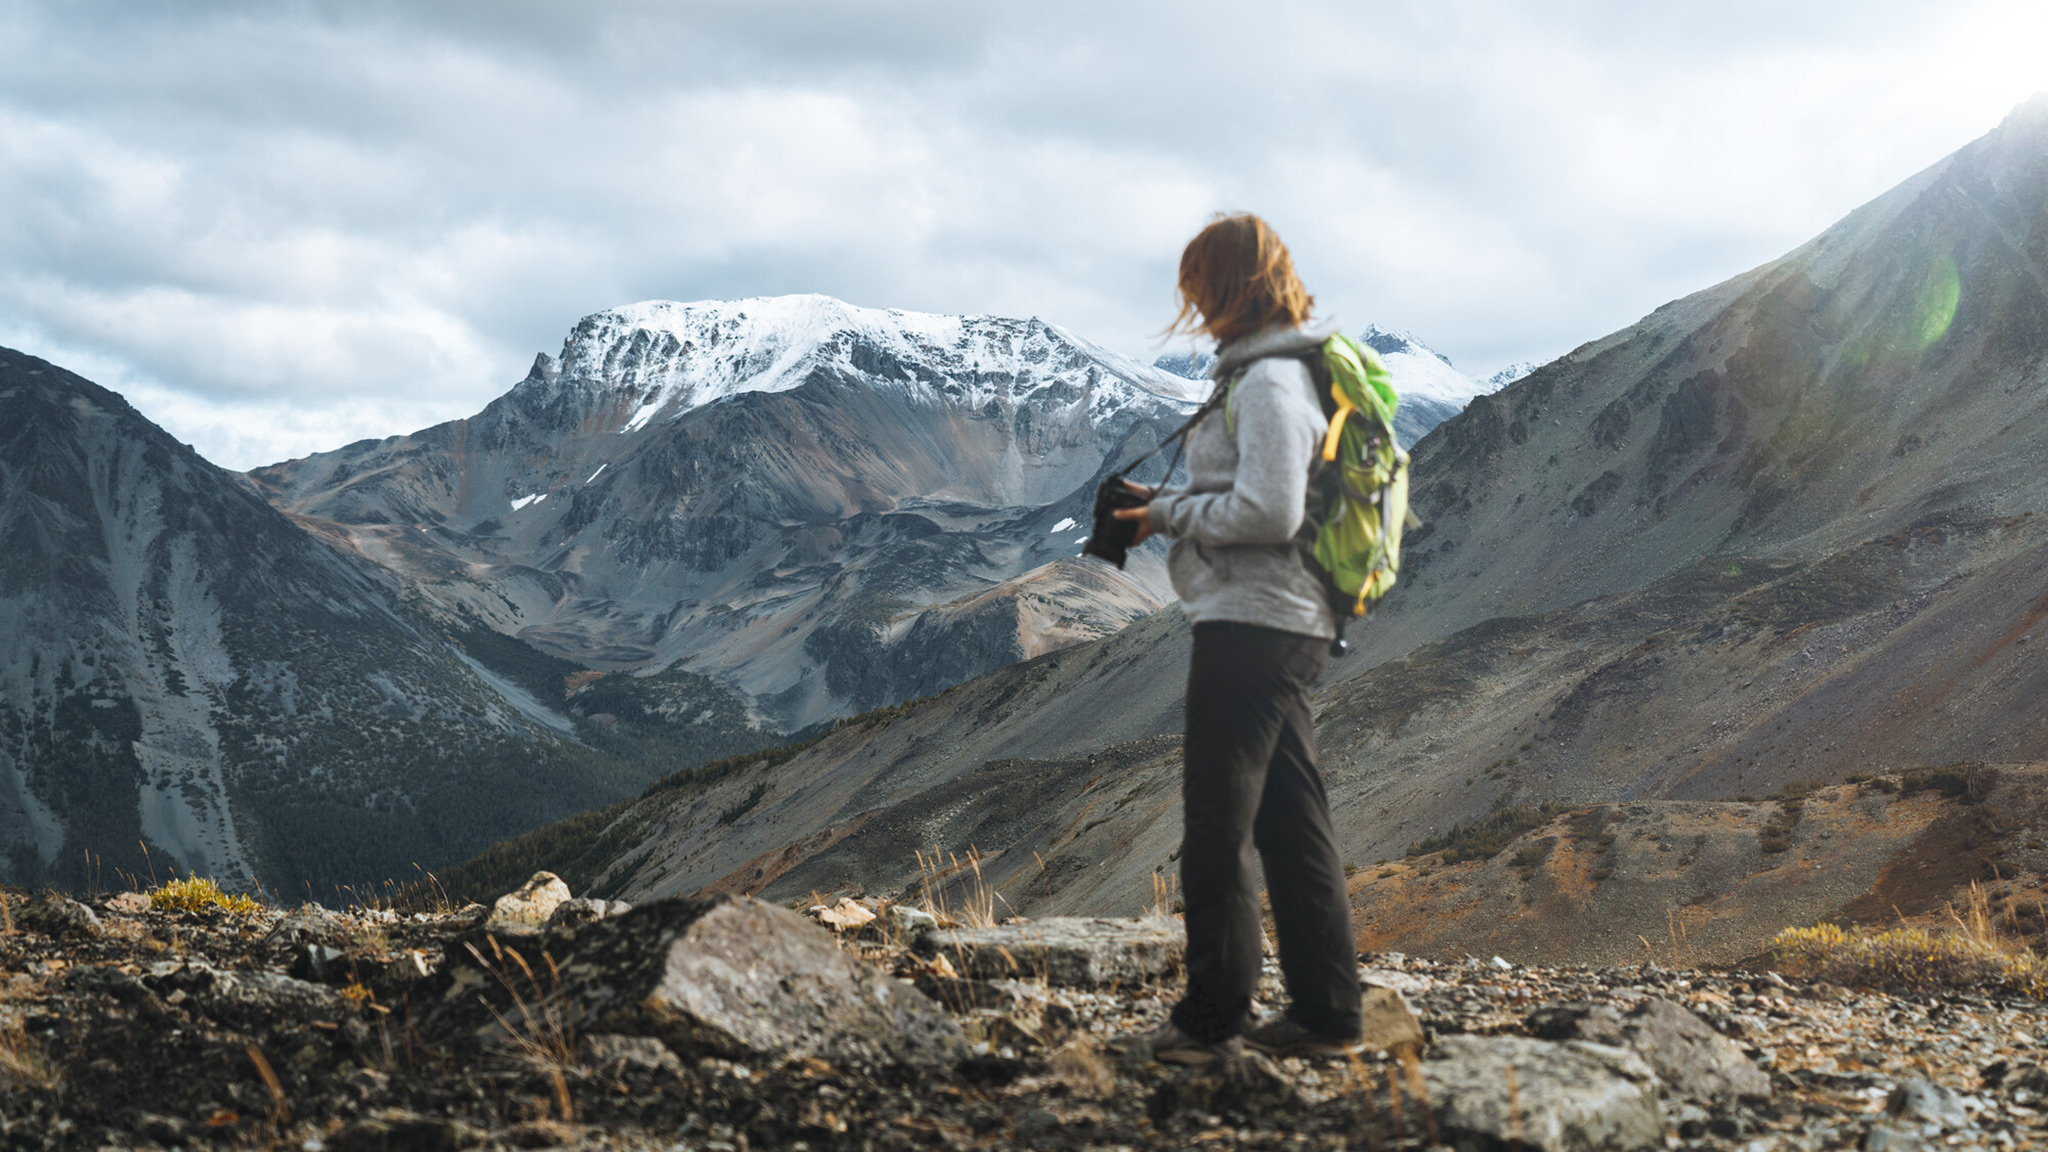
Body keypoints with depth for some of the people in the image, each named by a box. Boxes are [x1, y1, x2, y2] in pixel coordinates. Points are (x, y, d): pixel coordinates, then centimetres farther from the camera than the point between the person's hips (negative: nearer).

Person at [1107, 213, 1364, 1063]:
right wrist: (1177, 507, 12)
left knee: (1217, 826, -3)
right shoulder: (1274, 369, 16)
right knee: (1291, 824, 12)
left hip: (1253, 622, -10)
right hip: (1287, 621, 10)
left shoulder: (1268, 382, -16)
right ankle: (1326, 1015, 17)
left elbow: (1268, 512, -23)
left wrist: (1172, 514, -10)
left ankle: (1212, 1019, 5)